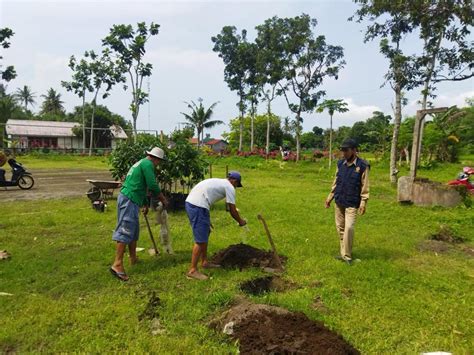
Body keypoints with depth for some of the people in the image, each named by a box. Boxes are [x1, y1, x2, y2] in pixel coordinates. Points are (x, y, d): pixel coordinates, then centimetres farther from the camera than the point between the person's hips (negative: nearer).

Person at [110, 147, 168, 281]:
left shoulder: (141, 163, 25)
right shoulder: (148, 164, -6)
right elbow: (153, 186, -13)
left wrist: (145, 204, 40)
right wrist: (163, 199, 2)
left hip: (128, 199, 10)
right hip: (129, 200, -10)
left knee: (133, 230, 17)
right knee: (125, 232, -12)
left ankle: (133, 259, 27)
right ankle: (117, 265, -14)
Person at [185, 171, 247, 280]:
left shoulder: (219, 182, 27)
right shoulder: (229, 187, 2)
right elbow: (232, 211, 3)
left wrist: (207, 220, 30)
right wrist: (240, 221, 21)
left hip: (190, 202, 10)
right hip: (198, 206, -10)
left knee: (205, 234, 22)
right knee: (201, 240, -4)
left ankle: (204, 262, 33)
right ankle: (192, 271, 2)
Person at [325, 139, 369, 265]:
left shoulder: (362, 166, -10)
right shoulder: (340, 163, 5)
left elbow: (365, 187, -10)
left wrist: (363, 203, -15)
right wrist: (330, 197, 12)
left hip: (352, 204, -5)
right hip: (339, 202, 6)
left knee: (349, 228, -14)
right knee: (340, 228, 11)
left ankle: (347, 256, -1)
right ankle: (343, 253, 23)